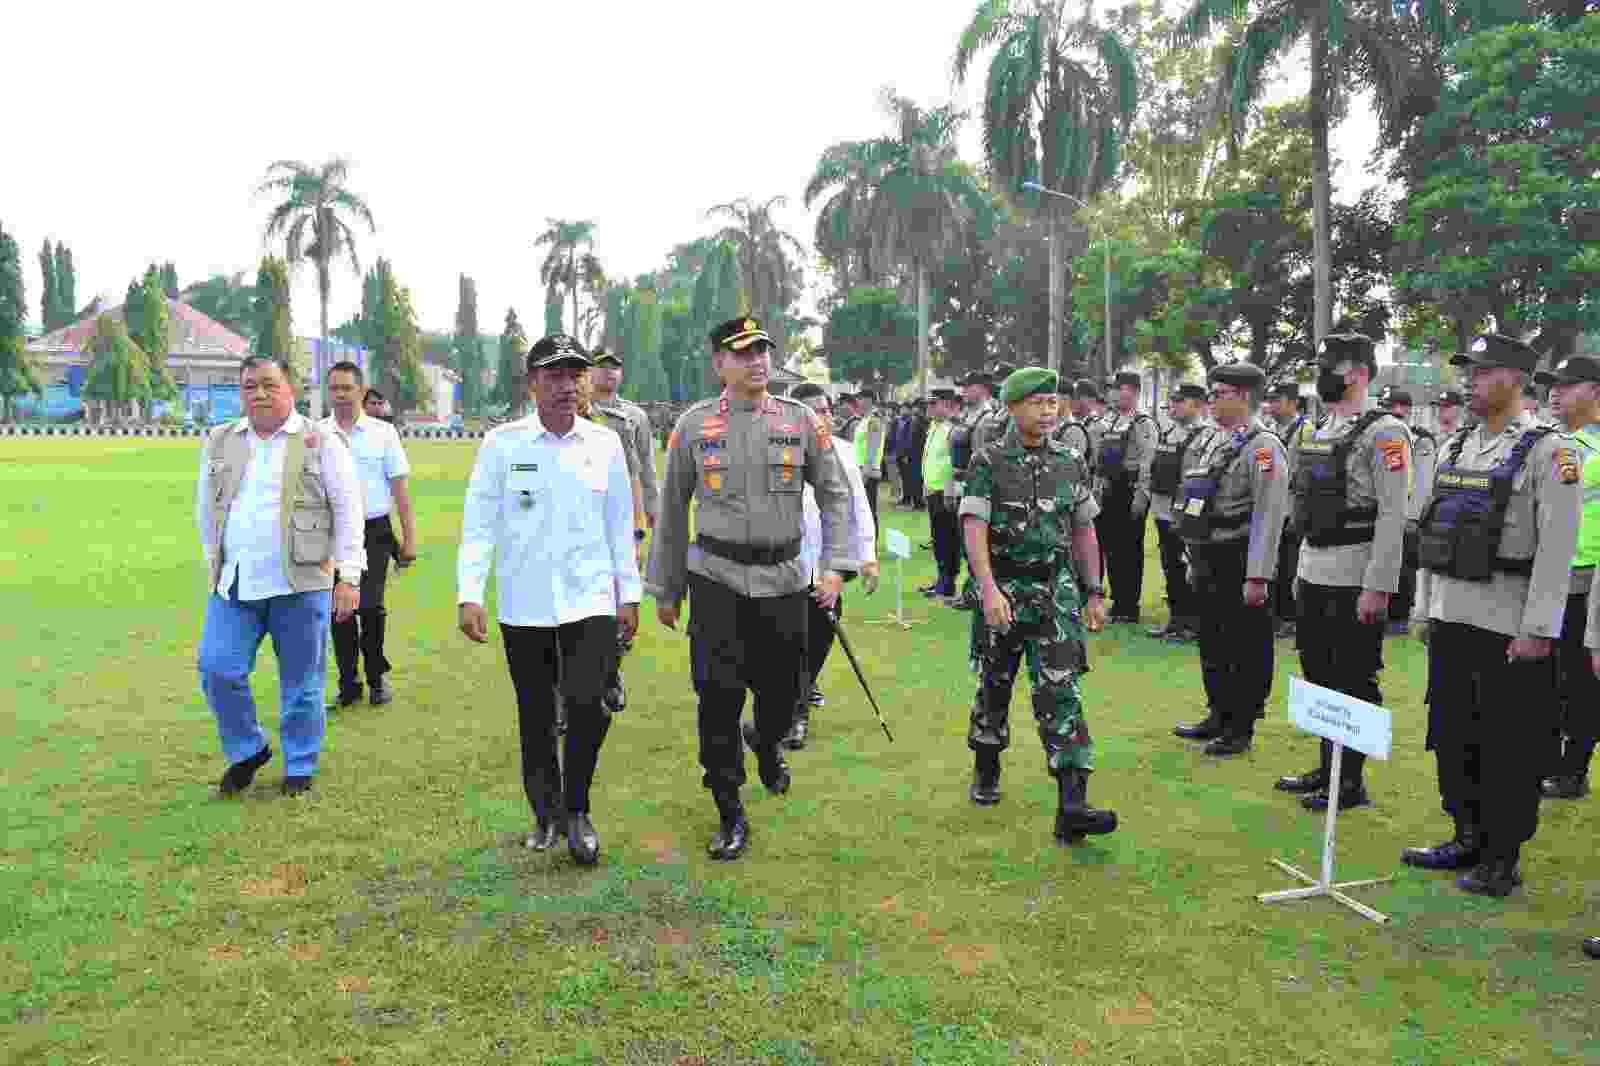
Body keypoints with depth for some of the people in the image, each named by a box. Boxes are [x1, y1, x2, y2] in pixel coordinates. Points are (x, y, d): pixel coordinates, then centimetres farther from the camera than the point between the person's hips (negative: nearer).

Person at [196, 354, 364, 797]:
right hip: (233, 585, 4)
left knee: (301, 682, 5)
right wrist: (215, 563, 18)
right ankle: (247, 750, 23)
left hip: (300, 584, -3)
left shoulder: (321, 443, -2)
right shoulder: (219, 441, 11)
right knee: (217, 670, -1)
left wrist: (348, 577, -9)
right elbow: (206, 508, 20)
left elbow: (348, 511, -4)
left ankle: (300, 768, 22)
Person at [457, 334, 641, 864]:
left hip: (590, 600, 0)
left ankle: (577, 810, 9)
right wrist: (469, 595, -10)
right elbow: (478, 523, -3)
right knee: (535, 716, 11)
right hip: (523, 605, 0)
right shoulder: (502, 443, -3)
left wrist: (628, 593, 8)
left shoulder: (605, 443, 2)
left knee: (588, 705, -13)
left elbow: (620, 525, 7)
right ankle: (545, 815, 30)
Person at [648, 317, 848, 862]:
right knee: (719, 696, -4)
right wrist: (665, 589, 10)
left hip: (784, 578, 1)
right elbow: (671, 511, 8)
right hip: (716, 577, -1)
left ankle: (766, 743, 46)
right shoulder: (694, 424, 2)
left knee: (782, 690, 9)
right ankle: (731, 814, 11)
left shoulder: (800, 420, 4)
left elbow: (834, 494, 8)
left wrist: (832, 566, -2)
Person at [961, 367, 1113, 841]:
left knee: (1061, 692, -7)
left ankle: (1071, 806, -11)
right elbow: (974, 529, -14)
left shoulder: (1070, 463, 6)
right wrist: (990, 590, -26)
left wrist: (1095, 594, 11)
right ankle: (986, 772, 36)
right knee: (994, 686, 13)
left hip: (1057, 591, 2)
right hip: (1002, 591, -1)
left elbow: (1084, 532, 12)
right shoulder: (987, 463, -5)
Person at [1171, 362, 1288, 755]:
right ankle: (1219, 718, 31)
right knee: (1212, 647, 17)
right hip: (1209, 567, 9)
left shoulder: (1262, 446, -13)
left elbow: (1268, 517, -19)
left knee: (1245, 650, 3)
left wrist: (1257, 577, -22)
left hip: (1238, 567, -9)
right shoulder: (1215, 442, 14)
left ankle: (1241, 730, 14)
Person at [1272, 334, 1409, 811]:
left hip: (1356, 580, -8)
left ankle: (1351, 782, 13)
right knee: (1319, 677, 16)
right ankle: (1327, 769, 29)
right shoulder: (1314, 432, 14)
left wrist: (1377, 587, -21)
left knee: (1353, 682, 1)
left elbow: (1393, 516, -18)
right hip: (1313, 575, 9)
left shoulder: (1384, 432, -12)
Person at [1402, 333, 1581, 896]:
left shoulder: (1548, 450, -9)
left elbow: (1558, 547, -14)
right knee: (1451, 734, 14)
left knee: (1510, 745, 3)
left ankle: (1502, 860, 16)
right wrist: (1424, 610, 14)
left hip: (1510, 626, -7)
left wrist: (1537, 631, -17)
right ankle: (1468, 838, 29)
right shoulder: (1453, 447, 11)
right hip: (1451, 619, 7)